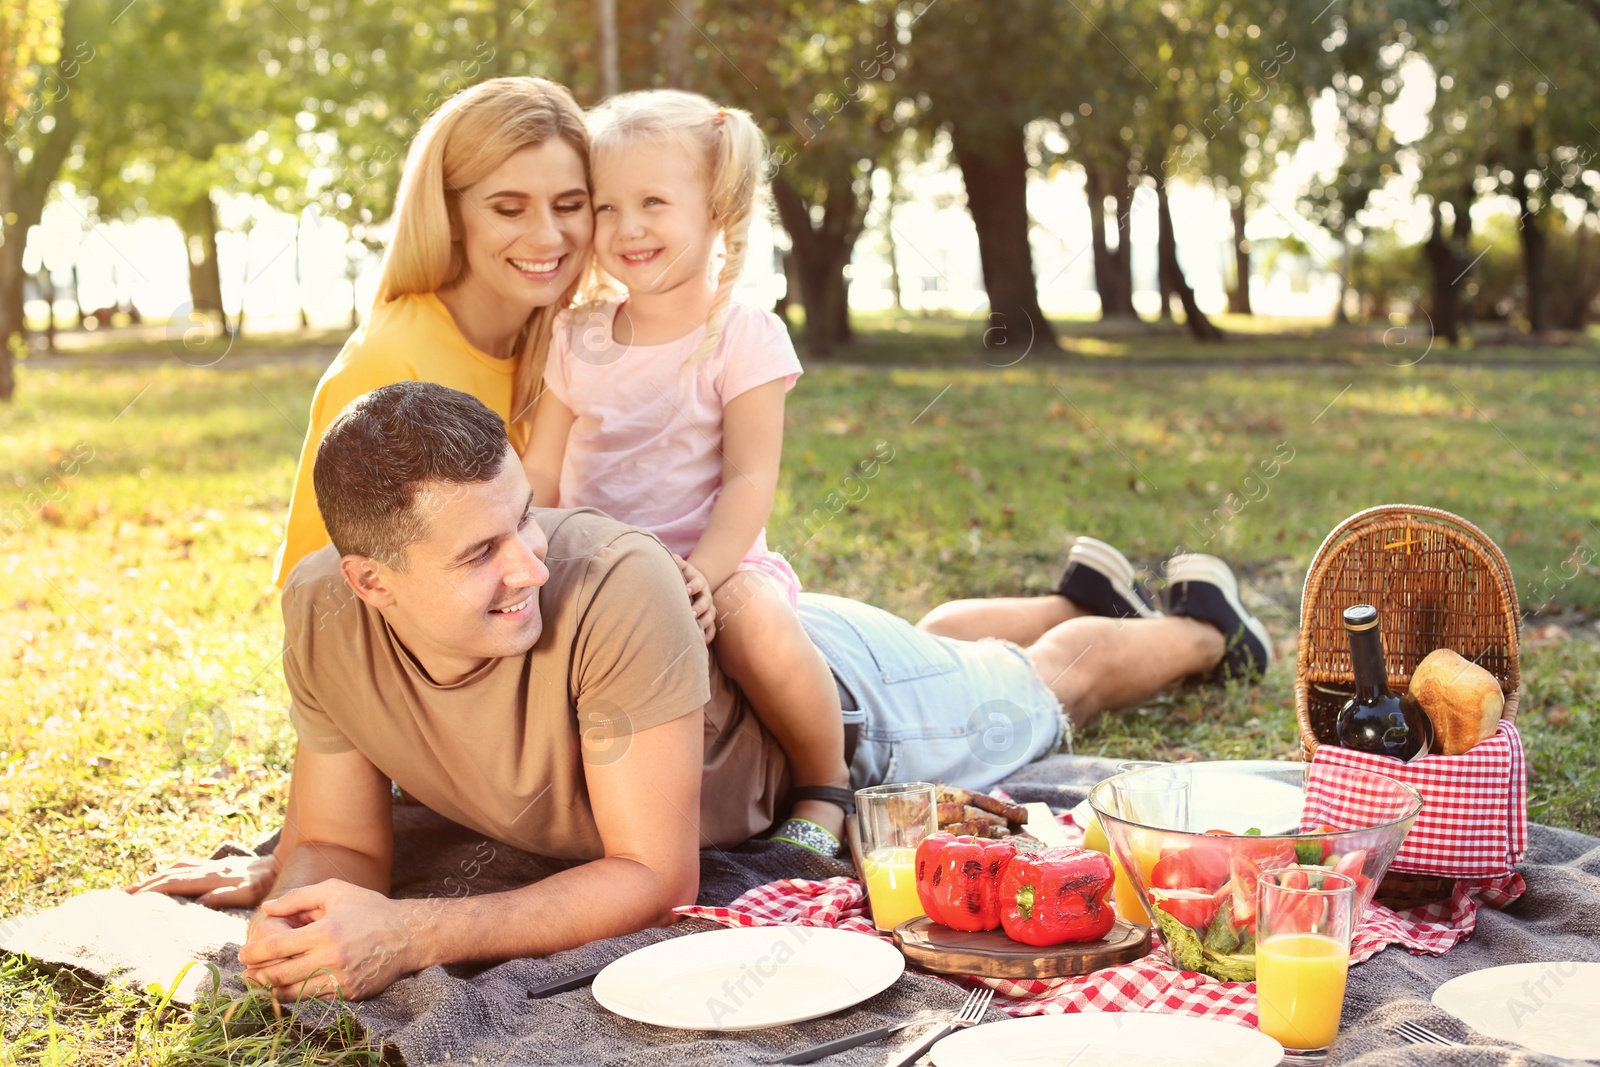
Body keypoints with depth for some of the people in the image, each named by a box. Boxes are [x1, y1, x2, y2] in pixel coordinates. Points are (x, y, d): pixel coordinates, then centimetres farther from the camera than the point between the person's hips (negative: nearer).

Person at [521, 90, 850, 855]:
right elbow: (539, 477, 10)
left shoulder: (745, 339, -4)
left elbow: (749, 481, -12)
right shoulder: (575, 340, 9)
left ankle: (823, 790, -9)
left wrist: (694, 578, -27)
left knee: (755, 618, -36)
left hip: (715, 565, -4)